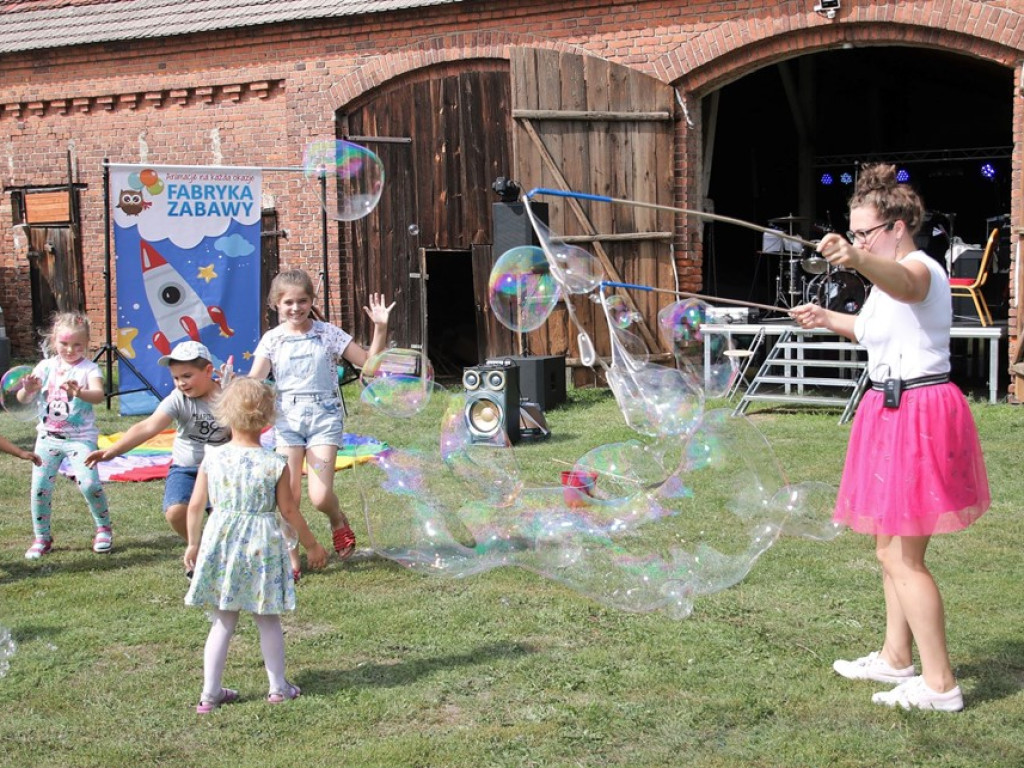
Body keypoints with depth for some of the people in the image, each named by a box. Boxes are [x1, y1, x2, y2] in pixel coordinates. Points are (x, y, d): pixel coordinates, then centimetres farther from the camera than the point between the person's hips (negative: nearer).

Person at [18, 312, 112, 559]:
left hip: (80, 437, -4)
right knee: (40, 487, -1)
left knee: (89, 484, -15)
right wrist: (27, 390, -22)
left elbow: (98, 395, -24)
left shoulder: (89, 368, -6)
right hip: (48, 436, 4)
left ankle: (104, 528, 9)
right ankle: (41, 537, 15)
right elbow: (23, 398, 2)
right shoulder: (46, 367, 5)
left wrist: (80, 392, -45)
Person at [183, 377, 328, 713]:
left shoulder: (212, 459, -5)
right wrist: (311, 544, 11)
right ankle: (278, 687, 23)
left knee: (223, 622, 13)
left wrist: (193, 544, 15)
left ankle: (210, 693, 14)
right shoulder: (275, 464, -10)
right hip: (262, 545, -2)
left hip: (221, 542, 2)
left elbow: (196, 506, 0)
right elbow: (289, 510, -3)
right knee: (268, 620, 14)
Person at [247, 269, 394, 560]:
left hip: (324, 418, -1)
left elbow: (368, 362, 5)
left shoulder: (327, 333, 3)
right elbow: (254, 381, -5)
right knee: (289, 496, -5)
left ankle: (338, 521, 25)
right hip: (288, 419, 1)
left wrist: (380, 328, -7)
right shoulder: (272, 339, 5)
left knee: (320, 497, -11)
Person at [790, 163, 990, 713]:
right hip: (897, 412, 11)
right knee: (894, 548, 19)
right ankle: (896, 658, 32)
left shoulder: (919, 269, -17)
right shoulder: (891, 278, 15)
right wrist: (829, 319, 21)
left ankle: (940, 685, -3)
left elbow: (897, 281, -44)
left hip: (917, 415, -11)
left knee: (899, 555, -8)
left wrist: (857, 261, -64)